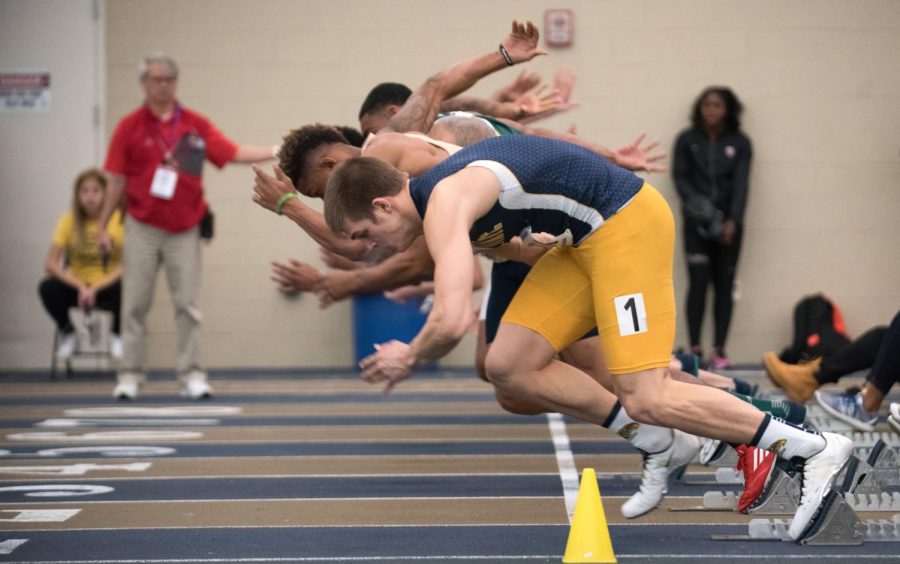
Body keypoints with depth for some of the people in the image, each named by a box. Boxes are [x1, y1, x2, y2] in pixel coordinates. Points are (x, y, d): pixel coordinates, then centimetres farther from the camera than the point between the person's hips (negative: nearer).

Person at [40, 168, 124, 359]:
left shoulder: (119, 219, -10)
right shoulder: (69, 220, -5)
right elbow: (50, 264, -12)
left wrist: (95, 288, -26)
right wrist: (81, 287, -25)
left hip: (109, 286, -1)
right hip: (77, 285, 1)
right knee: (48, 287, -29)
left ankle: (117, 335, -3)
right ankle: (68, 334, 1)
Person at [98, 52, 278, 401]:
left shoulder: (196, 125, 4)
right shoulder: (130, 127, 1)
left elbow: (233, 153, -1)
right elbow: (117, 180, 3)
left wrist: (275, 152, -12)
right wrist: (103, 225, 3)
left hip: (184, 230, 1)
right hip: (143, 228, -1)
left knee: (188, 305, 0)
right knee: (135, 304, 1)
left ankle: (191, 375, 4)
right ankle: (129, 375, 7)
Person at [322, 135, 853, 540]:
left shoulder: (445, 203, -21)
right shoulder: (441, 188, 10)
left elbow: (451, 322, -30)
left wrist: (410, 359, -12)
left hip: (626, 221, -10)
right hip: (584, 238, 10)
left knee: (646, 400, -14)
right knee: (509, 369, 2)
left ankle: (815, 449, -7)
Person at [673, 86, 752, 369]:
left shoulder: (739, 143, 6)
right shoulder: (687, 140, 6)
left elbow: (740, 183, -1)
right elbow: (679, 176, 2)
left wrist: (733, 221, -13)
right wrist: (696, 201, -16)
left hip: (728, 222, 1)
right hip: (697, 221, -1)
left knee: (724, 284, 1)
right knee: (698, 282, -10)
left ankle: (719, 349, 3)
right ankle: (695, 348, -10)